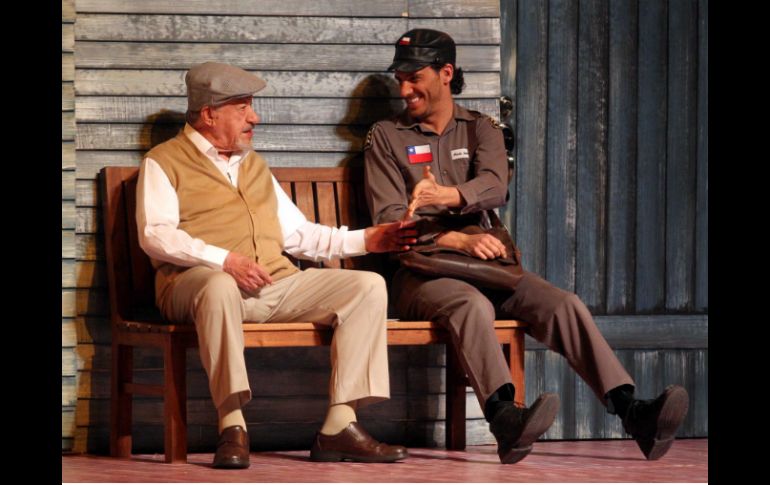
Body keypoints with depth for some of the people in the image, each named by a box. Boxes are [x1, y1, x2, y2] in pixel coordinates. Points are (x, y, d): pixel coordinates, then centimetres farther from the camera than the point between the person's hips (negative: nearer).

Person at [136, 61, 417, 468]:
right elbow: (155, 236, -8)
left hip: (275, 283, 6)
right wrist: (224, 260, -21)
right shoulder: (164, 163, 8)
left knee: (368, 286, -12)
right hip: (197, 281, -6)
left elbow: (298, 234, 30)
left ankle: (339, 425, -21)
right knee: (220, 287, -43)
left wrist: (365, 239, 18)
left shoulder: (253, 165, 31)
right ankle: (232, 425, -40)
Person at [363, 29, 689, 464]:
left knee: (564, 304, -22)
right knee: (473, 304, -38)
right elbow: (389, 220, -2)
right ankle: (506, 418, -61)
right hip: (420, 269, -4)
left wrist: (444, 195, -28)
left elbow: (495, 186, -5)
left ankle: (632, 412, -37)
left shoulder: (480, 129, 17)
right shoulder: (387, 137, 11)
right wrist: (460, 240, -18)